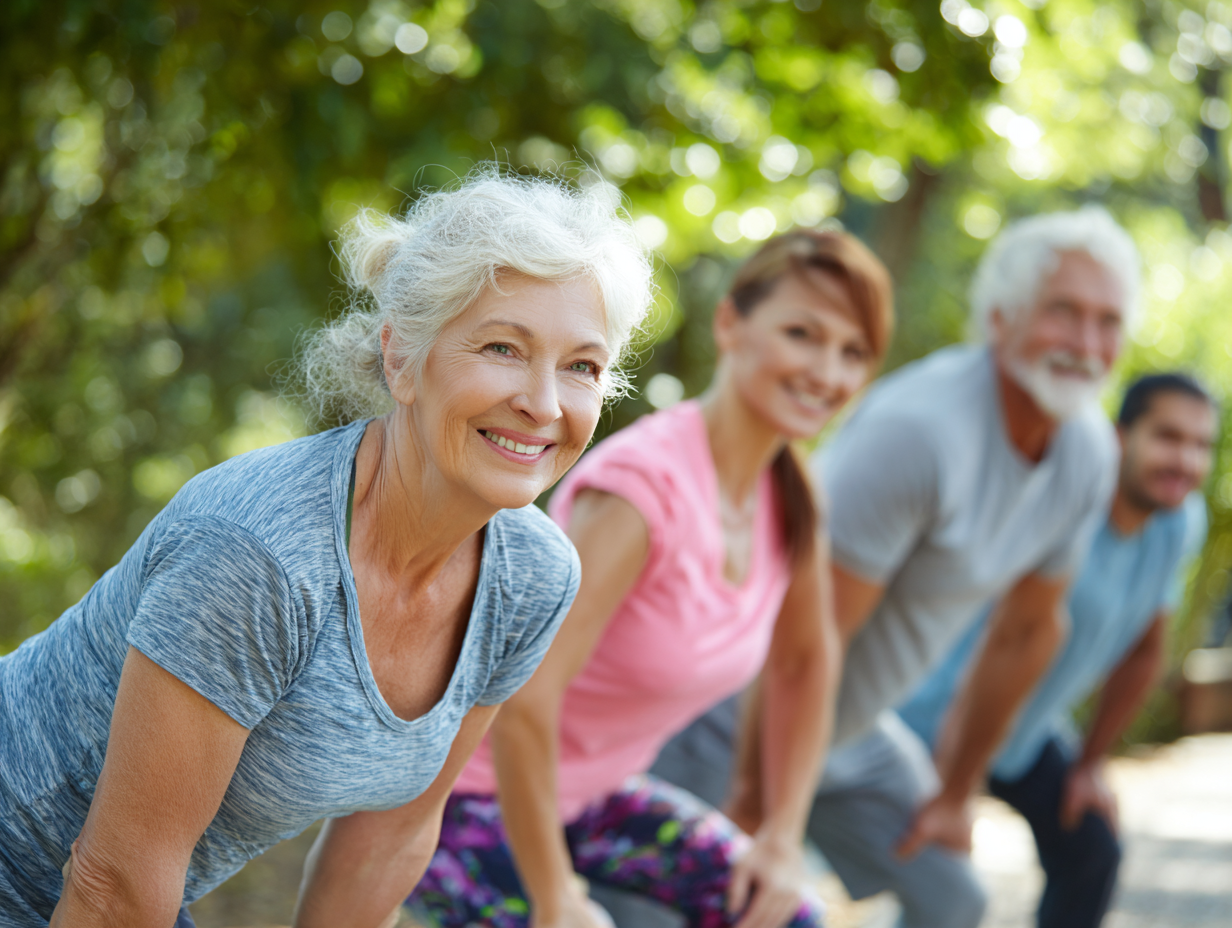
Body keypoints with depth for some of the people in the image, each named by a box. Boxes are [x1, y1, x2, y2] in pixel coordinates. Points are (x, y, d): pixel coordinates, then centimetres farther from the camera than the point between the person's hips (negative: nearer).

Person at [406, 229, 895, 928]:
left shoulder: (789, 499, -5)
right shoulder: (646, 485, -30)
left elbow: (806, 660, 13)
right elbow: (517, 692, -34)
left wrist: (782, 838, 8)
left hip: (591, 790, 8)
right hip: (464, 793, -8)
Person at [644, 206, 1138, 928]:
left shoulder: (1089, 453, -6)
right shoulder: (922, 428, -32)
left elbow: (1028, 630, 8)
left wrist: (955, 794, 13)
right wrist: (759, 785, -19)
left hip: (852, 723, 8)